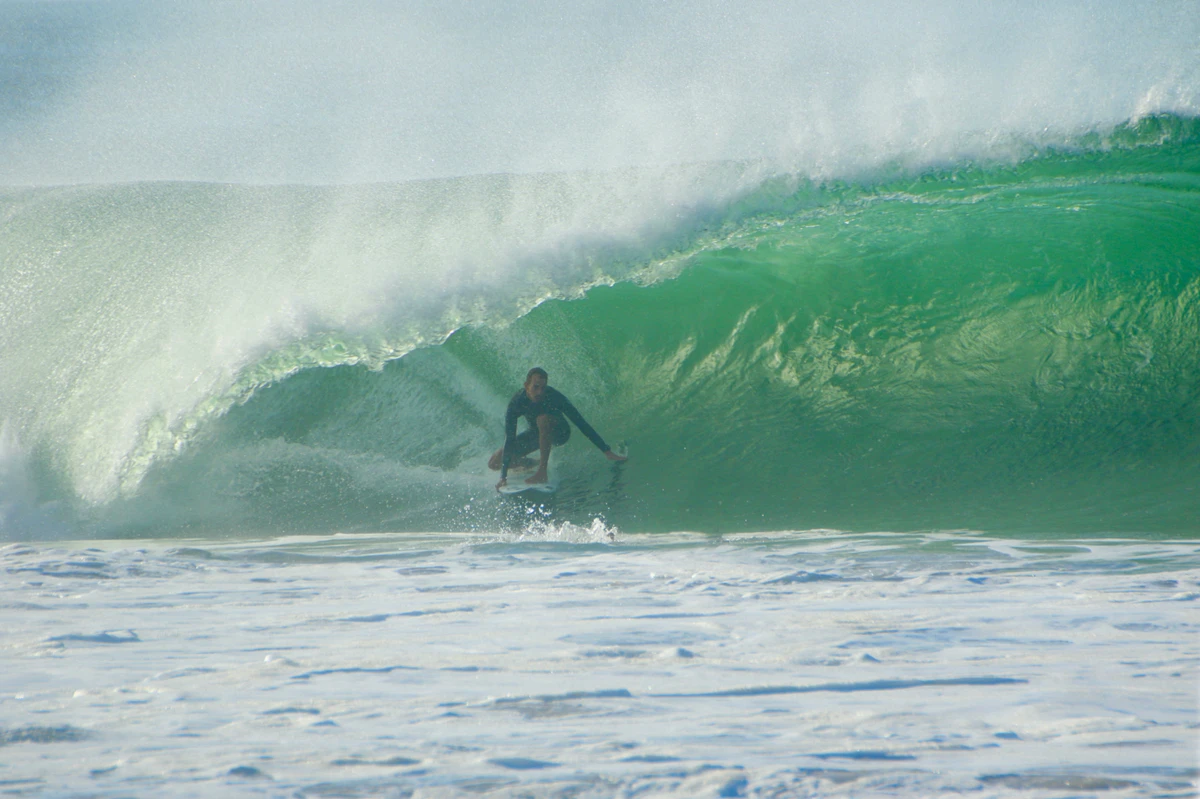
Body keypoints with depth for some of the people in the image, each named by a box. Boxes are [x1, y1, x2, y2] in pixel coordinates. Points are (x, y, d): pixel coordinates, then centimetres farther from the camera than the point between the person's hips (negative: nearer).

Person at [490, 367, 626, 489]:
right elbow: (509, 439, -30)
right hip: (537, 434, 3)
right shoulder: (516, 403, -27)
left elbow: (581, 424, -27)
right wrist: (503, 477, -36)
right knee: (495, 463, -8)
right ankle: (532, 463, 19)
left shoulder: (553, 397, -30)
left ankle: (542, 472, -34)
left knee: (543, 418, -38)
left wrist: (607, 452, -30)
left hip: (559, 433, -3)